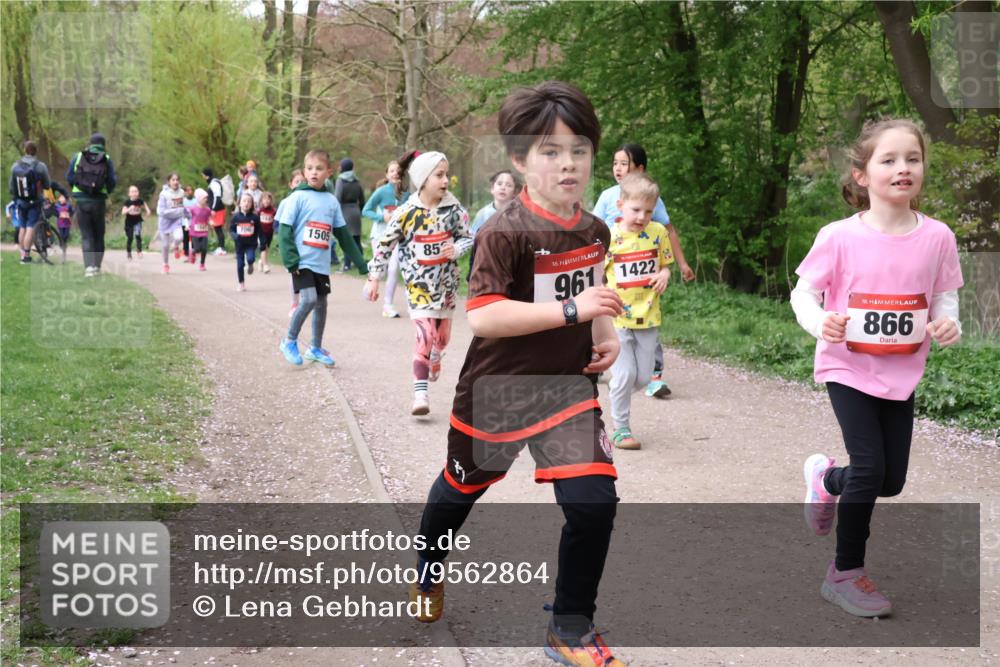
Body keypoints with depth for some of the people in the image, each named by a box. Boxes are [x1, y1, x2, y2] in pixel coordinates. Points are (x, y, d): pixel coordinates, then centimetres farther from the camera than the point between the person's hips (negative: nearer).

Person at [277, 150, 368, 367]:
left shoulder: (332, 201, 9)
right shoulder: (298, 197, -5)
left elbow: (343, 234, 15)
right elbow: (284, 229, -8)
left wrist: (359, 261, 15)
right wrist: (290, 260, -16)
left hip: (322, 264, 5)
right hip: (303, 262, -5)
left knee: (321, 304, 10)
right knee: (309, 299, -19)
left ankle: (316, 348, 26)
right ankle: (289, 341, 0)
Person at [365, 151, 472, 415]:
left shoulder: (453, 209, -6)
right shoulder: (406, 213, -13)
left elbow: (467, 237, 4)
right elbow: (385, 245, -5)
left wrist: (457, 249, -18)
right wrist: (374, 277, -4)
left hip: (446, 282, 4)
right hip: (419, 284, -3)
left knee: (442, 336, 17)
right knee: (426, 335, -15)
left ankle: (434, 359, 53)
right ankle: (420, 392, -10)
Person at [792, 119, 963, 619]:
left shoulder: (936, 237, -6)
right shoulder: (839, 237, -14)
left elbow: (944, 297, 5)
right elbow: (803, 291, -6)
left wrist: (948, 324, -17)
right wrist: (819, 322, -27)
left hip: (901, 375, 4)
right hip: (849, 368, -4)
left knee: (892, 480, 10)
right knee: (870, 467, -11)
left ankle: (826, 478, 43)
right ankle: (845, 573, 7)